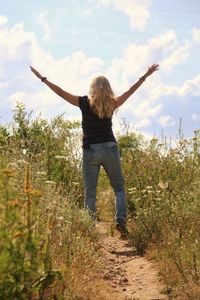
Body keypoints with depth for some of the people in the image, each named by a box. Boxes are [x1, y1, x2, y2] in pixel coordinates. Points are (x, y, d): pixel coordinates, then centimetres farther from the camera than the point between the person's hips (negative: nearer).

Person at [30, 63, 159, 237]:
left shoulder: (85, 102, 0)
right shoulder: (112, 104, 5)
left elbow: (61, 92, 0)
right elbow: (131, 91, 14)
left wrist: (42, 78, 8)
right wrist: (146, 75, 24)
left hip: (90, 150, -1)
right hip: (110, 148, 1)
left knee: (90, 192, 2)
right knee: (119, 188, 13)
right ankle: (121, 220, -6)